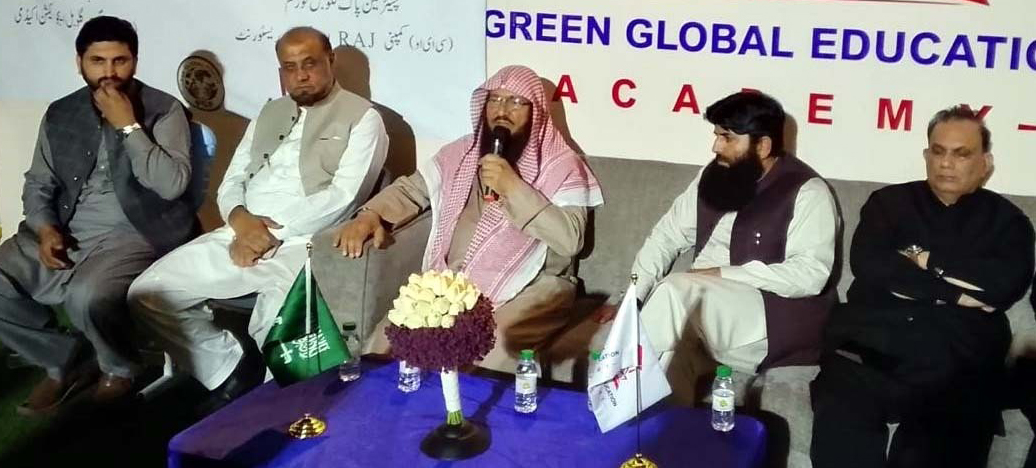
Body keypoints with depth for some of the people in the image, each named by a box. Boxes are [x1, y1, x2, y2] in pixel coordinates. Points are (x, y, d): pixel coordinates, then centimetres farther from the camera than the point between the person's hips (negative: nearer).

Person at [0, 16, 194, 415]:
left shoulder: (163, 111, -4)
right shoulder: (60, 114, 11)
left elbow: (172, 184, -17)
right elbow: (38, 185, 15)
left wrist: (127, 126, -17)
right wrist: (46, 230, -5)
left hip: (134, 237, -6)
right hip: (66, 235, 6)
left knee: (88, 296, -34)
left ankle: (121, 367, 0)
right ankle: (66, 361, 8)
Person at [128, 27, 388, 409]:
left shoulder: (362, 118, 1)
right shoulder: (269, 114, 22)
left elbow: (342, 197, -11)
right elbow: (231, 183, 18)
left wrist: (271, 232, -13)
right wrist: (240, 220, -6)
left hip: (304, 245, -6)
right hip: (241, 237, 7)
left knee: (275, 330, -33)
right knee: (147, 294, -7)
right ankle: (233, 370, 3)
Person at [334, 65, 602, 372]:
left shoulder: (562, 165, -1)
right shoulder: (459, 154, 15)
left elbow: (570, 239, -12)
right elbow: (410, 190, 19)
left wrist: (513, 188, -17)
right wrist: (371, 215, -1)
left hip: (527, 290, -4)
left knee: (486, 355, -33)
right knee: (389, 339, -17)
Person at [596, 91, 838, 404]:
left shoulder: (807, 193, -7)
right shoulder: (712, 178, 12)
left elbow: (810, 275, -17)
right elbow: (665, 238, 14)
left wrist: (724, 275, -20)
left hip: (774, 320, -5)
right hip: (704, 311, 6)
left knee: (676, 289, -30)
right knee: (671, 356, -30)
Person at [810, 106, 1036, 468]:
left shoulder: (1006, 219, 18)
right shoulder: (889, 202, 18)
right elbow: (867, 267, 0)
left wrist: (929, 260, 2)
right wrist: (951, 294, -2)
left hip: (957, 367, 0)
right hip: (869, 349, 1)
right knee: (839, 431, -30)